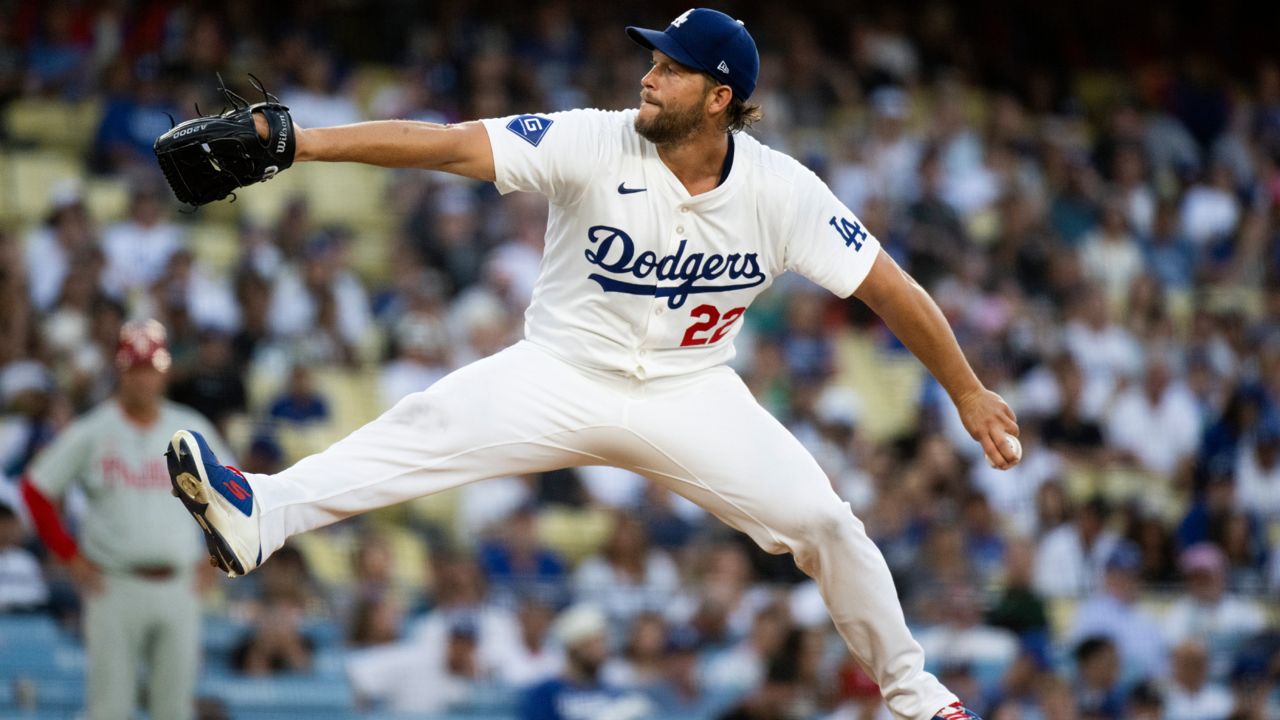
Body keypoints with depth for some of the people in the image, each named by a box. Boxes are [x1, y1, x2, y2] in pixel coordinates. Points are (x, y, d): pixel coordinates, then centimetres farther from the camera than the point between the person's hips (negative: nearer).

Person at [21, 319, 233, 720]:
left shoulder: (193, 430, 7)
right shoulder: (91, 433, -1)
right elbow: (36, 490, 2)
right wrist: (70, 556, -3)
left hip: (178, 589, 3)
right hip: (114, 588, -3)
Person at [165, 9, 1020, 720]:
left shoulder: (781, 192, -13)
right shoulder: (595, 145, -17)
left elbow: (890, 289, -6)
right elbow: (450, 145, -26)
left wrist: (970, 393, -3)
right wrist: (307, 143, -36)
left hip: (690, 394, 2)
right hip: (564, 377, -1)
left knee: (821, 520, -7)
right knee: (432, 426, -27)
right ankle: (261, 513, -45)